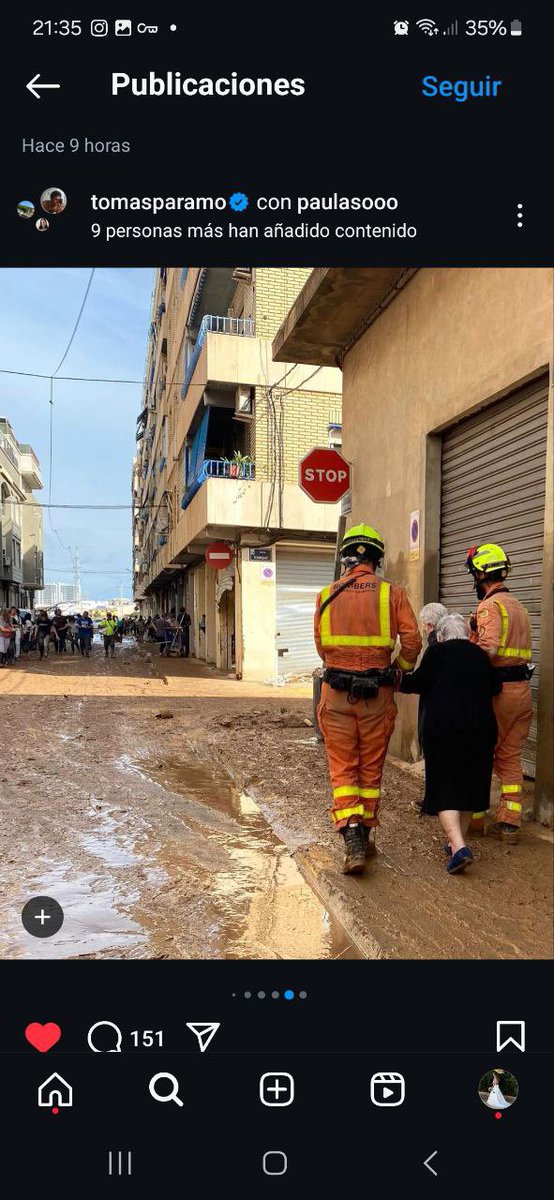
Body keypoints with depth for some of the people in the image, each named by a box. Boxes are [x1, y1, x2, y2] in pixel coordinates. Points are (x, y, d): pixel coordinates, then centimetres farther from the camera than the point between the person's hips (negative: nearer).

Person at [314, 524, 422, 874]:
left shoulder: (326, 595, 2)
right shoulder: (393, 593, -2)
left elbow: (322, 647, 7)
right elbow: (412, 642, -6)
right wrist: (400, 669, 12)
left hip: (337, 691, 0)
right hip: (377, 693, 0)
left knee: (343, 769, 7)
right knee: (371, 768, 14)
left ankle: (352, 842, -5)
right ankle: (365, 836, 26)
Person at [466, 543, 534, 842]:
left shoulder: (490, 605, -12)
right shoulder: (518, 607, 17)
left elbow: (487, 648, -26)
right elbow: (519, 648, 10)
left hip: (498, 691, -8)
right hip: (522, 690, 8)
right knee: (510, 758, 12)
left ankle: (475, 816, 16)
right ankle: (509, 822, 13)